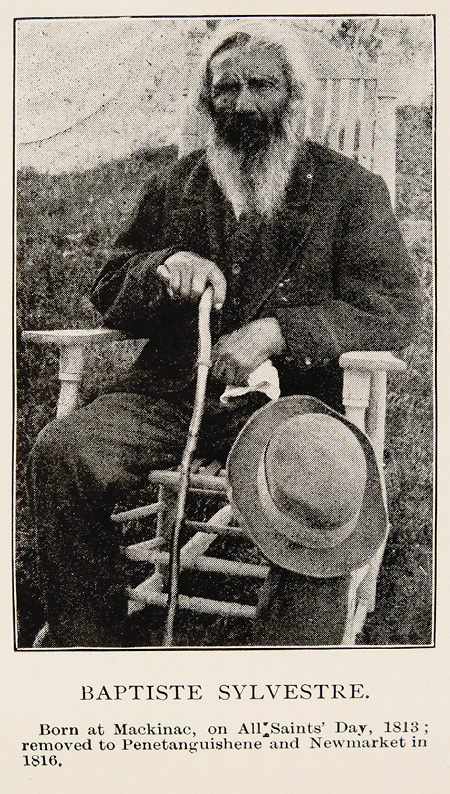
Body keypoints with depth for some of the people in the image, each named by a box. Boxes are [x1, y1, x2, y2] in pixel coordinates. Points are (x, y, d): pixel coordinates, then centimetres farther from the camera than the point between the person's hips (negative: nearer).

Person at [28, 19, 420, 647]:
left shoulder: (352, 189, 8)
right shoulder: (175, 186, 19)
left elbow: (394, 307, -3)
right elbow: (109, 297, 19)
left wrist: (276, 332, -18)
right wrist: (163, 266, -6)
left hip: (291, 397, -3)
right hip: (171, 390, 4)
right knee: (62, 451, -23)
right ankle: (85, 645, -5)